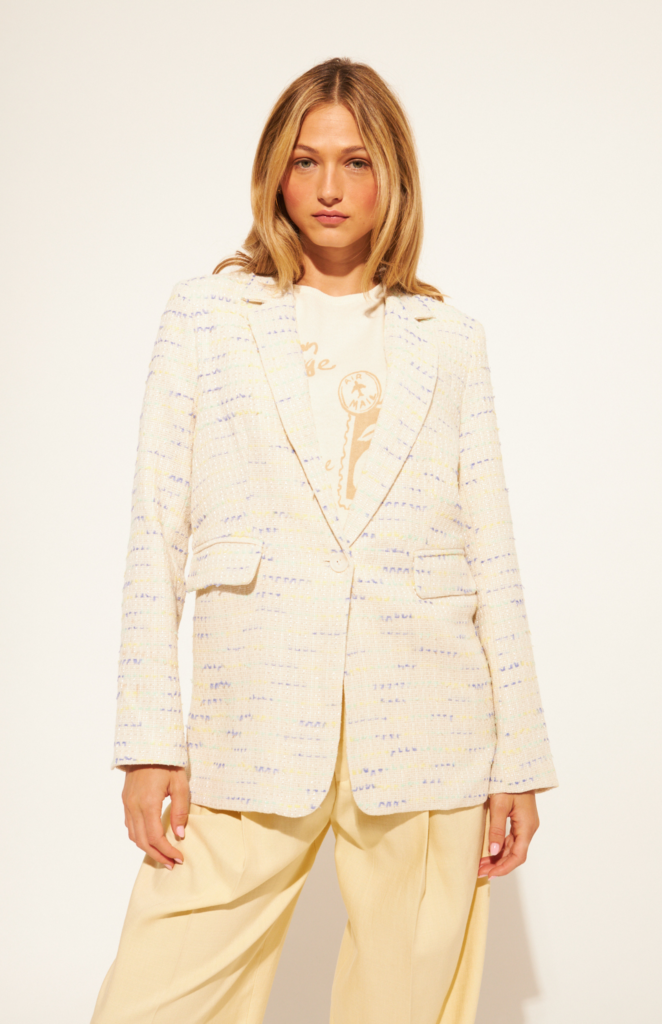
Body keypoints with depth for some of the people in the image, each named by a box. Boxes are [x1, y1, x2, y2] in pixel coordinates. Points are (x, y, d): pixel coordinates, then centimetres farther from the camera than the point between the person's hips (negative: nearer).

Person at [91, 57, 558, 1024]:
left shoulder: (448, 337, 10)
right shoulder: (205, 312, 8)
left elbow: (492, 552, 8)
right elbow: (156, 535, 4)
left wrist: (518, 759, 4)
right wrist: (150, 740, -3)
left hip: (425, 737, 1)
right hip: (254, 728, 0)